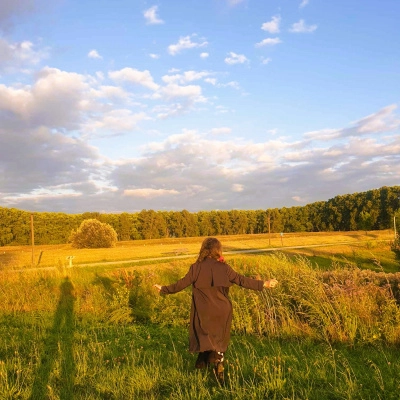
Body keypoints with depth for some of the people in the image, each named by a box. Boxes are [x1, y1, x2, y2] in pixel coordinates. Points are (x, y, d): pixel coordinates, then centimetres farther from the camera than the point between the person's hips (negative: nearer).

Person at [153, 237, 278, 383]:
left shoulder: (196, 267, -7)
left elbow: (182, 283, -4)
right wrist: (263, 284, 0)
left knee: (206, 338, 13)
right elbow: (242, 280, -7)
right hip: (222, 311, 1)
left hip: (204, 312, -1)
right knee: (220, 340, 15)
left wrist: (164, 289, 11)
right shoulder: (224, 267, -7)